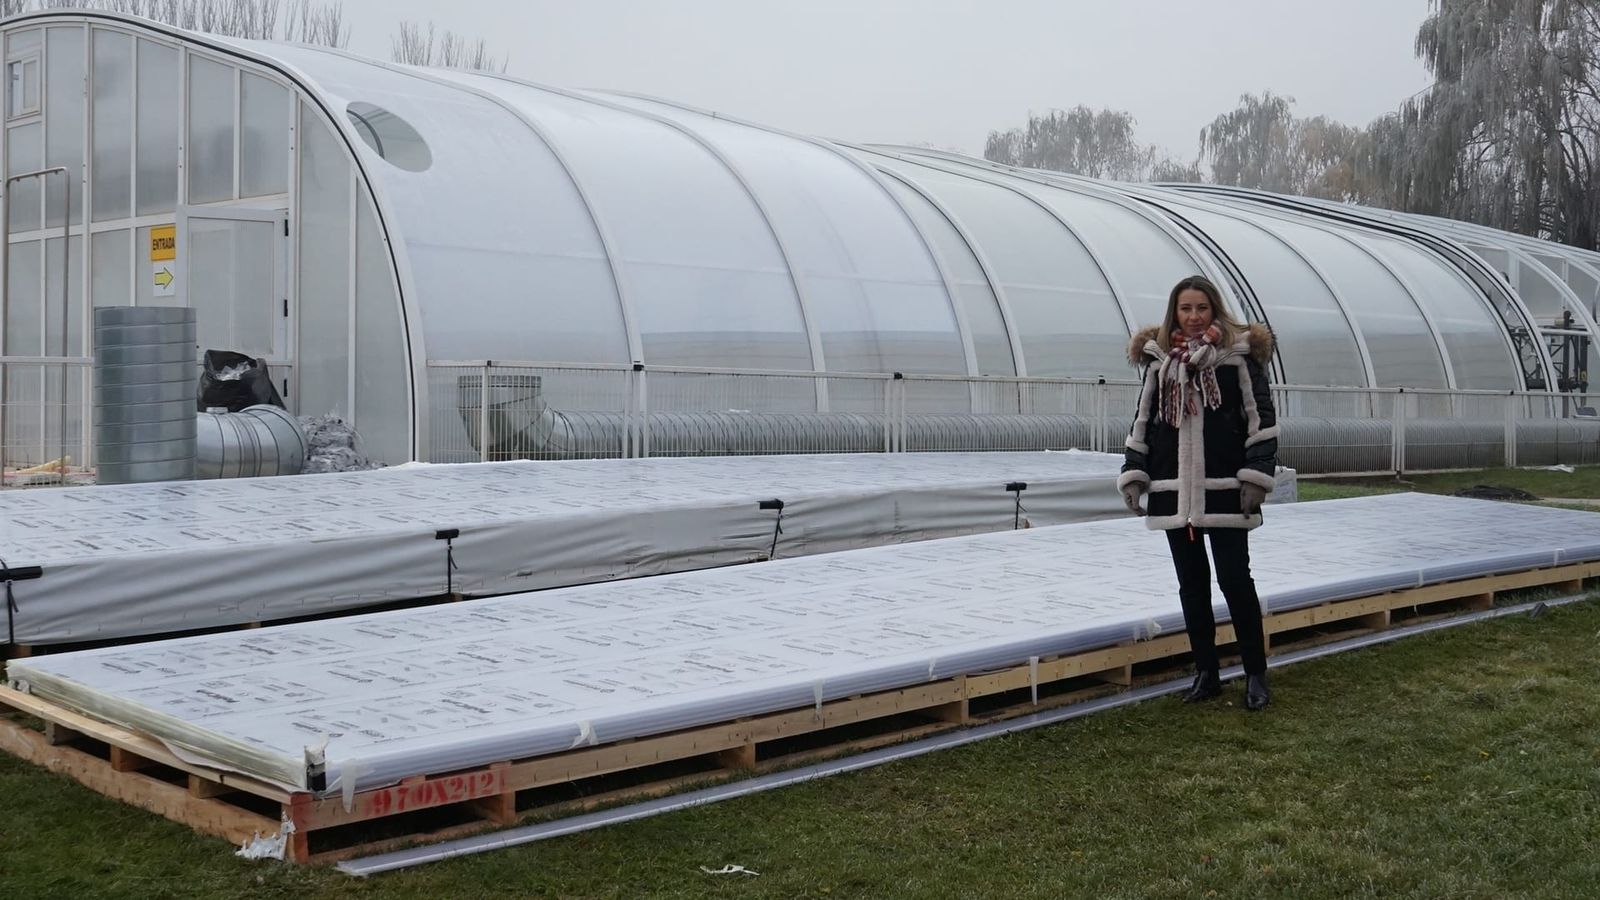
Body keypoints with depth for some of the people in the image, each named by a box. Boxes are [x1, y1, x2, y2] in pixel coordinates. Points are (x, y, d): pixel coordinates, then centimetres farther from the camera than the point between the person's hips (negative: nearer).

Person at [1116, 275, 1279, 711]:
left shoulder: (1239, 353, 0)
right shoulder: (1159, 358, 10)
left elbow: (1261, 418, -3)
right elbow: (1143, 421, 14)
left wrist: (1256, 475, -10)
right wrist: (1133, 474, 6)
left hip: (1224, 488, -4)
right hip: (1174, 490, 4)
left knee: (1235, 580, -1)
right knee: (1192, 583, 9)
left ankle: (1256, 675, 10)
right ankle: (1206, 673, 19)